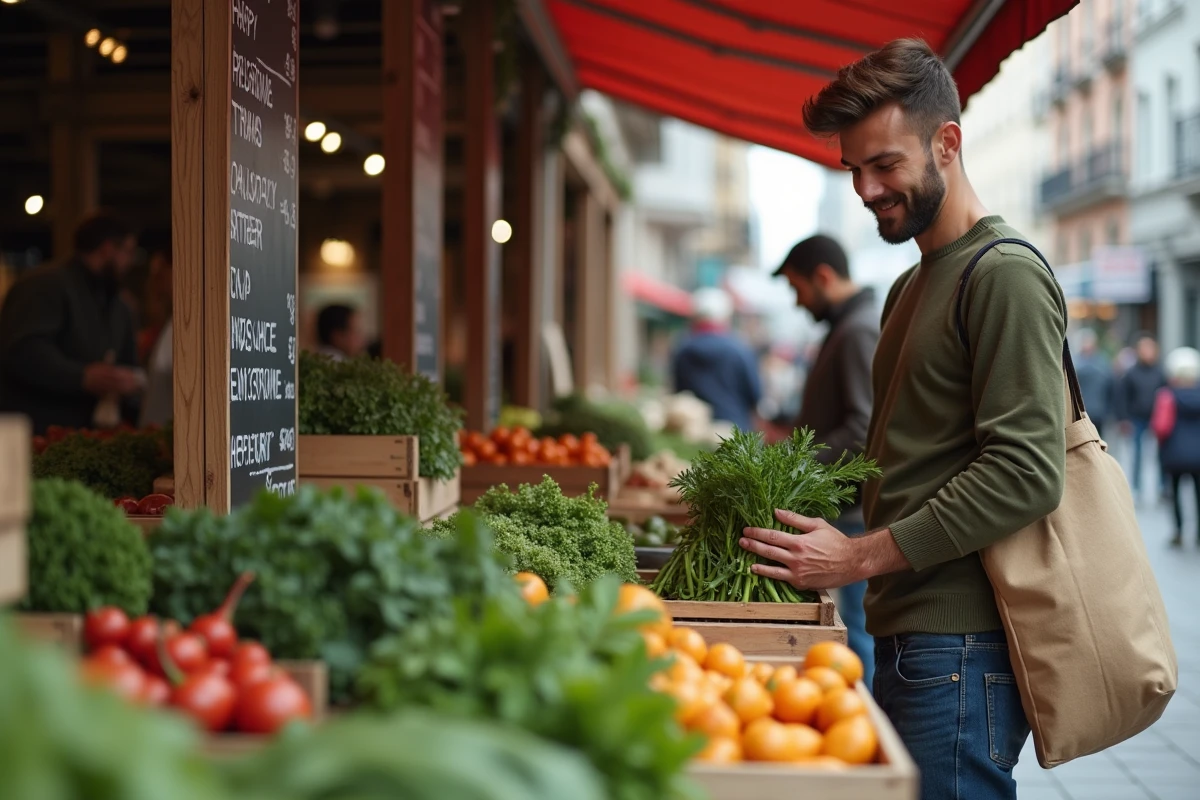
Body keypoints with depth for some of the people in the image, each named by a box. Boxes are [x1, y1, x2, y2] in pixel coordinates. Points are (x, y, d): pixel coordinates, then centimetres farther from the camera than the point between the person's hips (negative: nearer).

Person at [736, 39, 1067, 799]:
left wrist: (863, 555, -17)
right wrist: (813, 515, 8)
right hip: (908, 636, 9)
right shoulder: (910, 287, 21)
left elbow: (1026, 474, -19)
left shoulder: (1006, 274, -10)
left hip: (960, 646, -9)